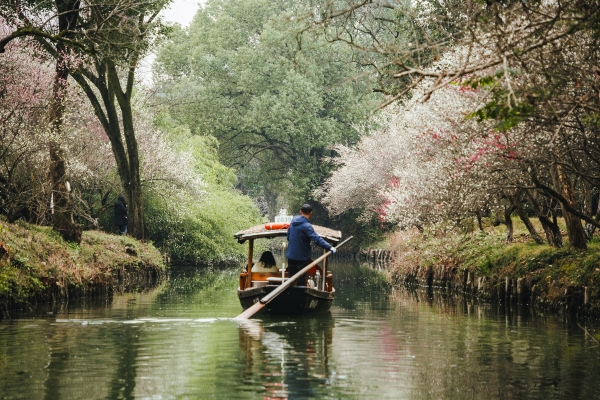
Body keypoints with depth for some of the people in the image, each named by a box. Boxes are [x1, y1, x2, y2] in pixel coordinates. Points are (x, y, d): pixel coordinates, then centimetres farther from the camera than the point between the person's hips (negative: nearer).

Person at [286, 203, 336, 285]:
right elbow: (317, 239, -30)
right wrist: (329, 247, -31)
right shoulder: (306, 226, -22)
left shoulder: (293, 220, 2)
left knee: (291, 276, 17)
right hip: (301, 256, -7)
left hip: (290, 255, 7)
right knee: (301, 279, 3)